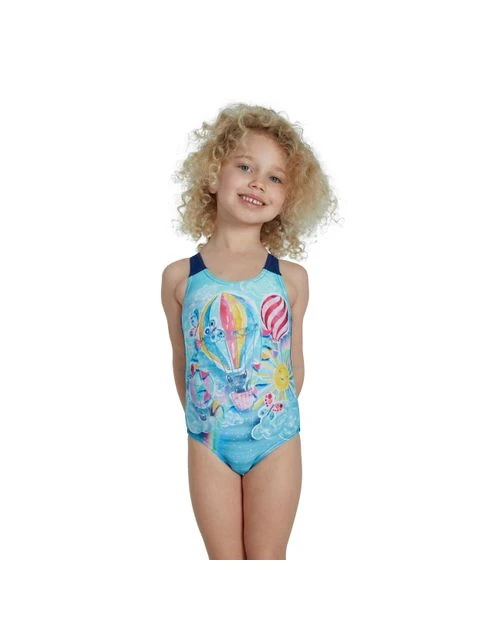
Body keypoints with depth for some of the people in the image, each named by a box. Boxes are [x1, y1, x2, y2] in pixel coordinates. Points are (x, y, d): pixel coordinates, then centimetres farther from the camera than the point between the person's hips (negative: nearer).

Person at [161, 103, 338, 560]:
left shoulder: (291, 279, -6)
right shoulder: (180, 277, -6)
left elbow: (295, 362, 4)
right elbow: (181, 359, 3)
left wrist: (278, 422, 11)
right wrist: (199, 424, 10)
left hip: (276, 441, 0)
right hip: (209, 444, 1)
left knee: (267, 558, 14)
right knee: (223, 560, 15)